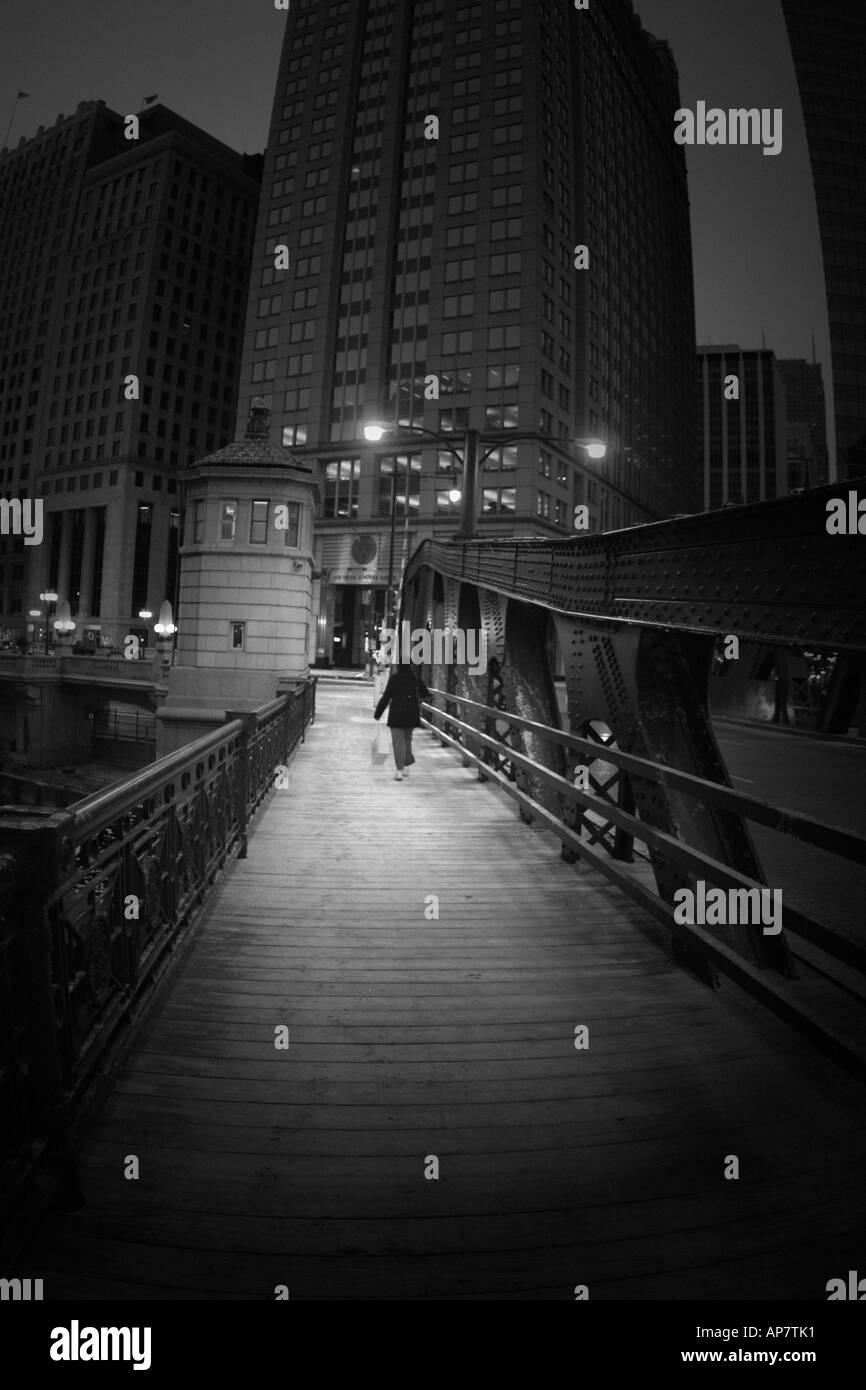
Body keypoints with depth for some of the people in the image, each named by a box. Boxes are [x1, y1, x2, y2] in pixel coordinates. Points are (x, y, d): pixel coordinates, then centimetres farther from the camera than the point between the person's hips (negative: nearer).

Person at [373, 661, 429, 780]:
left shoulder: (394, 678, -9)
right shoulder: (415, 677, 2)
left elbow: (386, 697, -10)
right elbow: (425, 693, 13)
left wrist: (378, 713, -3)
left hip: (397, 714, -4)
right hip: (411, 714, 4)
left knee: (398, 741, -3)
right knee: (407, 739, 18)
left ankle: (399, 771, -11)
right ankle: (406, 767, 24)